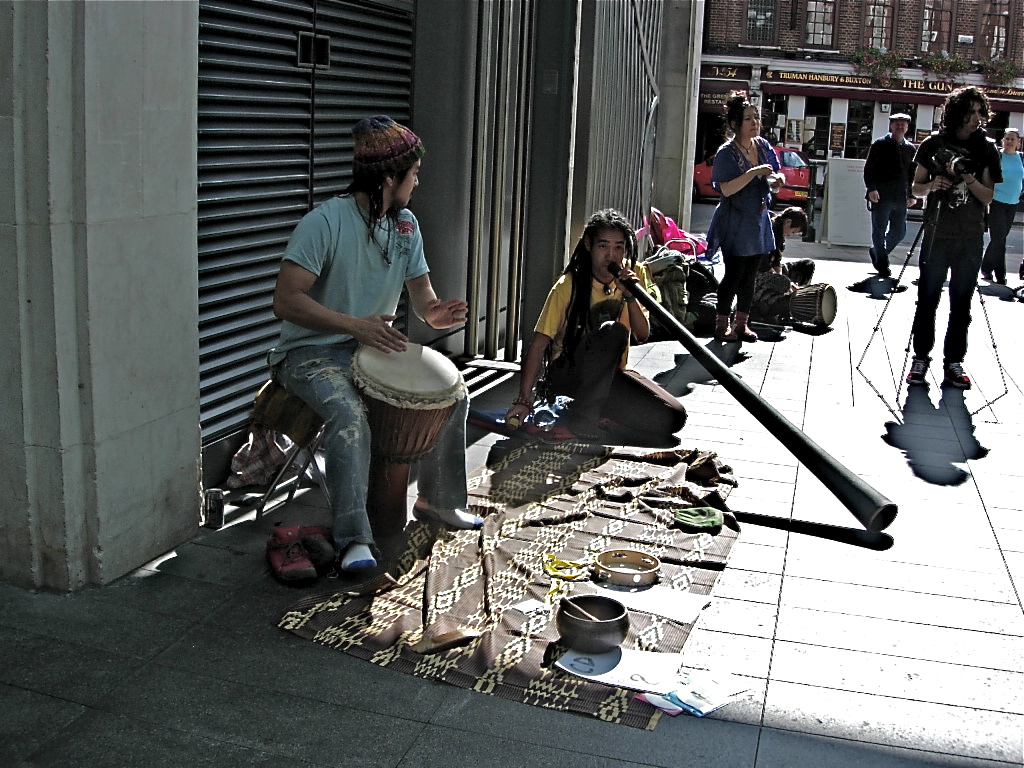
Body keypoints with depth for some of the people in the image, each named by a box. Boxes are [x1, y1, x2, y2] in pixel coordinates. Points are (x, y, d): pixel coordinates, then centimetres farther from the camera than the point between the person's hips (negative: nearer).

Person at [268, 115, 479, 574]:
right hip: (311, 353, -7)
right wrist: (355, 325, -34)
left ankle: (439, 501, 18)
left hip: (375, 347, 8)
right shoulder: (326, 221, -20)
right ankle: (353, 539, -32)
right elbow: (286, 301, -25)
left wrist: (436, 313, -16)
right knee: (350, 416, -35)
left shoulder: (406, 225, 4)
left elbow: (420, 291, 9)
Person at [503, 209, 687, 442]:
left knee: (673, 418, -17)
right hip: (566, 373, -4)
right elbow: (539, 344, -15)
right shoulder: (568, 285, -12)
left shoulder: (635, 275, 0)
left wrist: (631, 297, -23)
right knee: (613, 331, -35)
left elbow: (642, 335, -5)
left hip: (611, 374, 5)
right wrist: (524, 399, -23)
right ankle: (582, 421, -28)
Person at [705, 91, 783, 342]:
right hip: (735, 222, -6)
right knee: (734, 274, -5)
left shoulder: (764, 147, 8)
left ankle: (742, 323, 18)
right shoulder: (727, 153, -12)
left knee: (750, 275, 10)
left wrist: (775, 182, -8)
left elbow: (773, 185, 15)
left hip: (758, 221, 7)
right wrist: (755, 172, -26)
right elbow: (727, 189, -23)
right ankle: (722, 325, 5)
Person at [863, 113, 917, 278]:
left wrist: (911, 195, 9)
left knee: (899, 231, 7)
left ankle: (877, 252, 28)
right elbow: (868, 168, -3)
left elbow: (912, 174, 16)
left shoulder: (910, 148, 12)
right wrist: (871, 188, -14)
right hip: (881, 196, -4)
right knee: (879, 230, 0)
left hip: (900, 197, 4)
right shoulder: (879, 145, 1)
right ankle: (882, 263, 11)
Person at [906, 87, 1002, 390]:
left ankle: (954, 362, 10)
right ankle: (921, 358, 10)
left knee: (961, 303, 4)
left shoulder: (986, 149, 4)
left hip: (970, 237, 1)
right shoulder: (933, 144, 3)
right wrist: (932, 185, -13)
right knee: (928, 299, 0)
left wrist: (967, 177, -15)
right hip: (937, 233, -1)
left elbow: (987, 197, 2)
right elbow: (916, 188, 8)